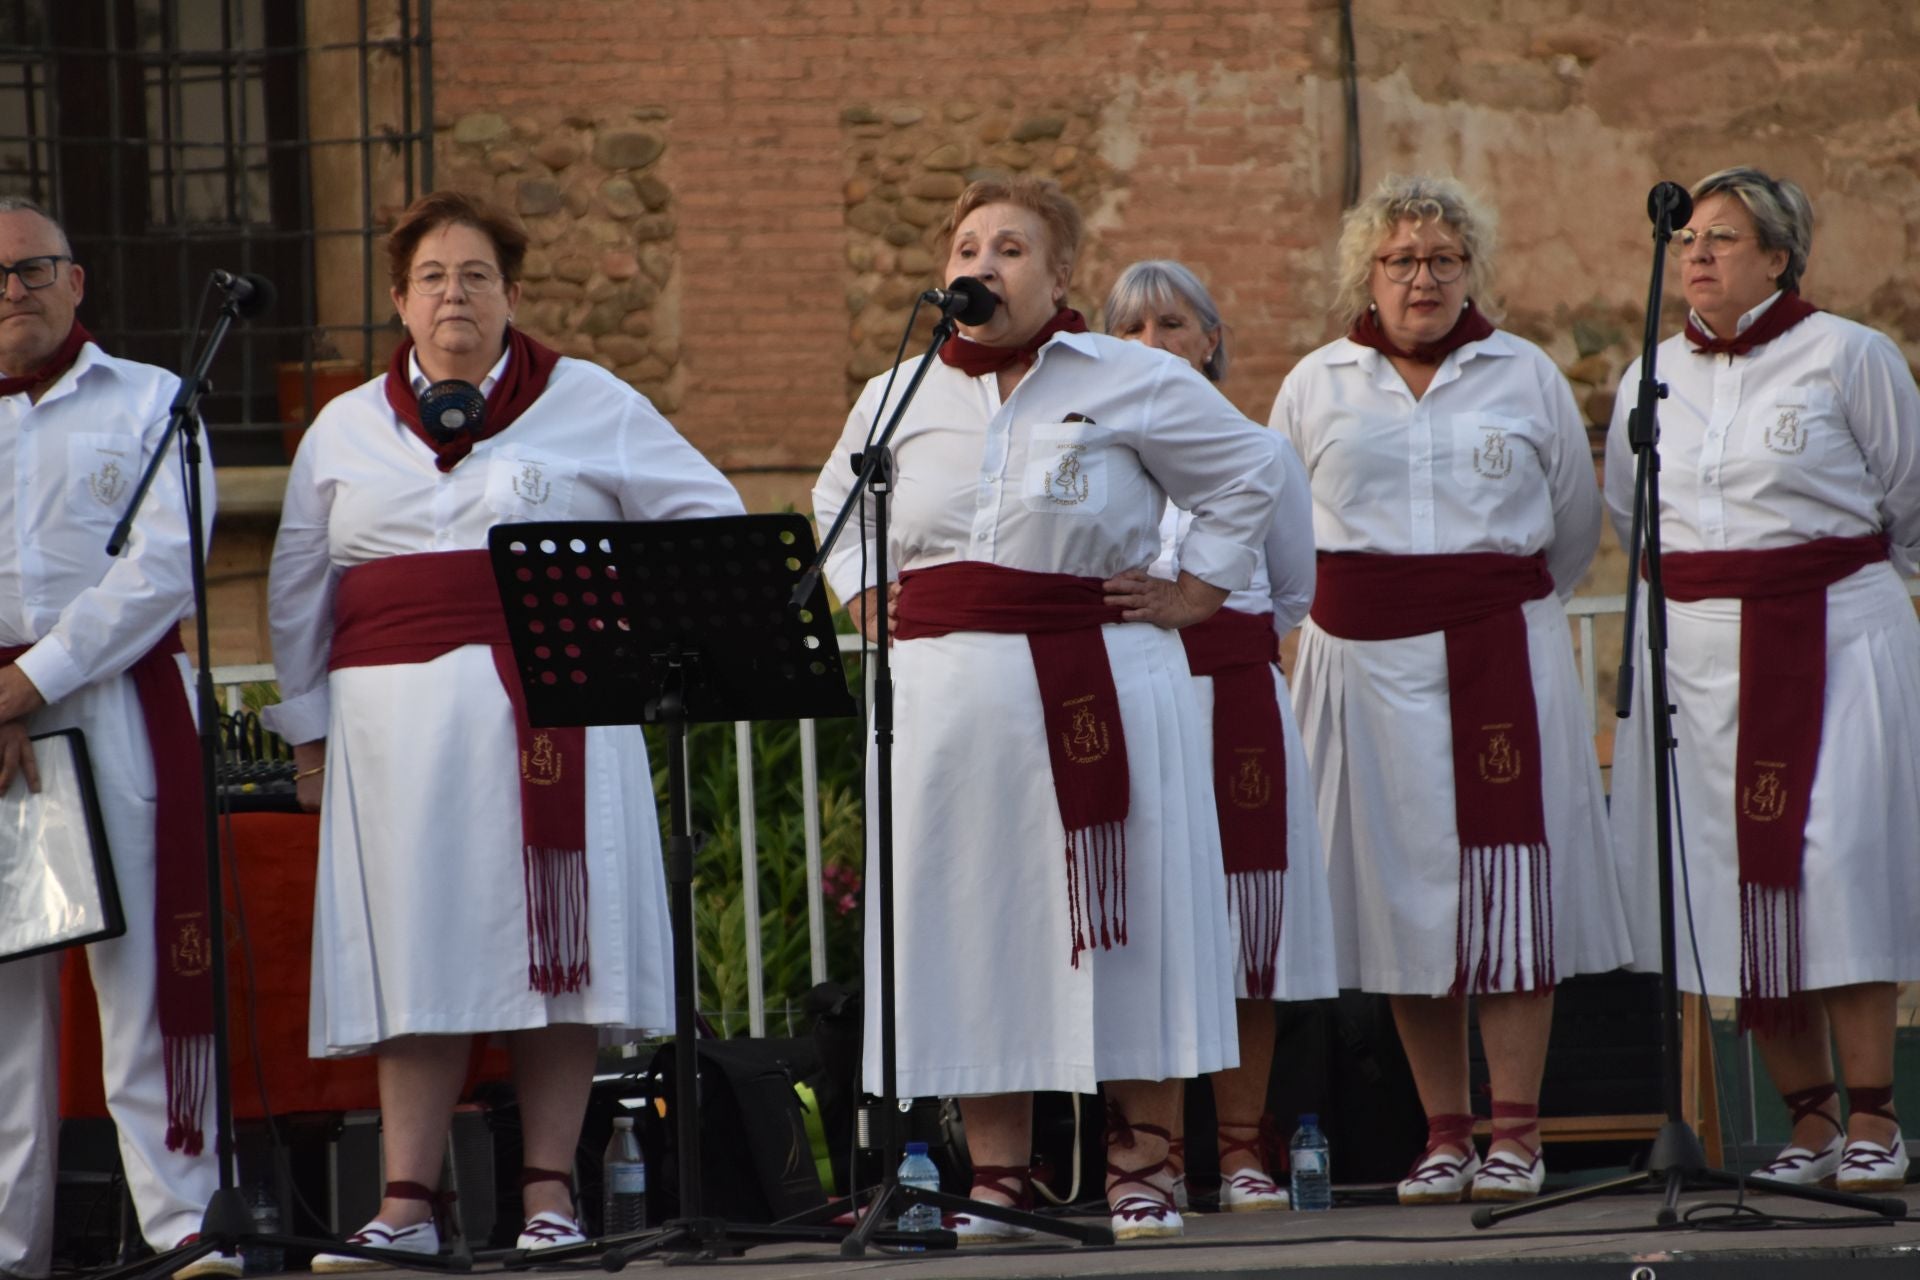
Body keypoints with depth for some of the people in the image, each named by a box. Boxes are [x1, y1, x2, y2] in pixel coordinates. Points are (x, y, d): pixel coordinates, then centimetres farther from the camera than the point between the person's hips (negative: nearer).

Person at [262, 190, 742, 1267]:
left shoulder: (588, 404, 8)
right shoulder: (347, 430, 15)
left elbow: (708, 514, 10)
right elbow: (299, 590, 19)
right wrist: (309, 730, 13)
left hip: (551, 715, -2)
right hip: (398, 718, 2)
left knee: (553, 953, -4)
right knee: (418, 962, -3)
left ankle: (550, 1194, 0)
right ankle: (407, 1206, -4)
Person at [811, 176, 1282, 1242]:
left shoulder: (1133, 383, 1)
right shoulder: (899, 398, 10)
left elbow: (1249, 472, 10)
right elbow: (838, 497, 28)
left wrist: (1198, 590, 4)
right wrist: (864, 595, 15)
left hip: (1097, 680, -3)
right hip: (944, 691, 3)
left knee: (1120, 920, -2)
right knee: (969, 924, 2)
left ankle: (1142, 1165, 5)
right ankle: (993, 1173, 8)